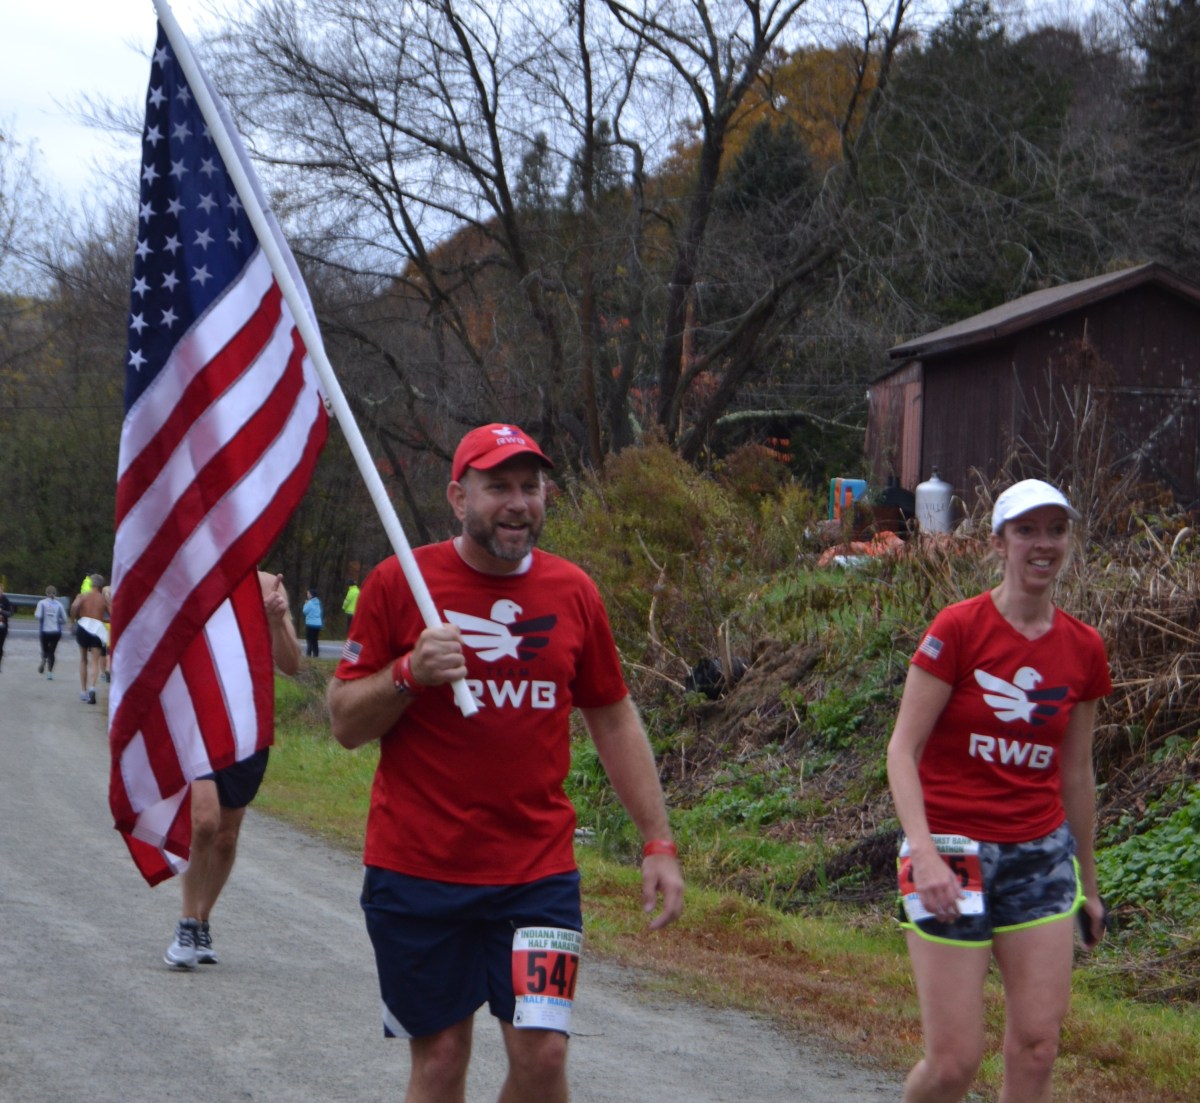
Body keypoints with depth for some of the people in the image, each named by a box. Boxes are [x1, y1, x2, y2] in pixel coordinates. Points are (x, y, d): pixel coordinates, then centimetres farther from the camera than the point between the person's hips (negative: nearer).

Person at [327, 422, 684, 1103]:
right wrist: (408, 674, -19)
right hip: (416, 869, -2)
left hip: (538, 873, 2)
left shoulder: (573, 592, 5)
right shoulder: (399, 583, -3)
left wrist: (659, 843, 9)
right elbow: (344, 725, 0)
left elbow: (615, 720, 14)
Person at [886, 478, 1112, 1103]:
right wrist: (924, 852, -23)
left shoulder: (1084, 649, 5)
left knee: (1037, 1045, -2)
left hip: (1042, 854, 5)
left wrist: (1088, 885, 20)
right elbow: (903, 749, -10)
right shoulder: (958, 629, -9)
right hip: (954, 851, -4)